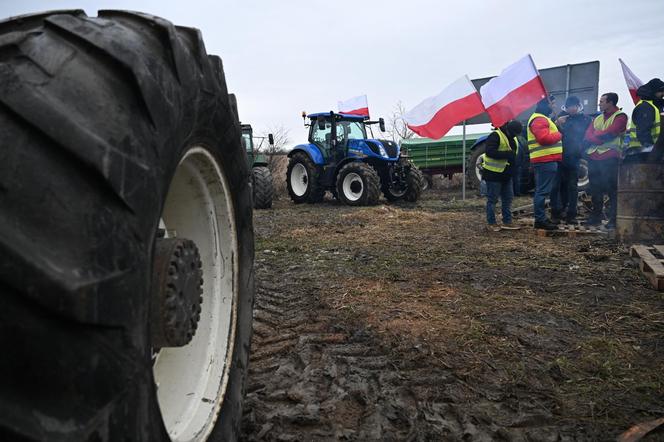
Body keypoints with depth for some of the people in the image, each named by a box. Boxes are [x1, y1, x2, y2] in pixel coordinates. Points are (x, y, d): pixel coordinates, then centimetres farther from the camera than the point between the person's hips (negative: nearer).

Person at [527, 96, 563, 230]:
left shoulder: (542, 118, 25)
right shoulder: (539, 119, -12)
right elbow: (544, 138, -23)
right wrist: (559, 135, -8)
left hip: (546, 160, 11)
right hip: (545, 160, -11)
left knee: (542, 191, 14)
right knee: (542, 191, -10)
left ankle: (541, 218, 21)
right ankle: (540, 220, -9)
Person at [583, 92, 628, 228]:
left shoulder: (620, 116, -1)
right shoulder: (598, 118, 20)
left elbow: (609, 133, -15)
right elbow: (588, 135, 6)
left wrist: (595, 135, -1)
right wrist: (602, 137, -11)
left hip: (609, 157, -7)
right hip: (593, 157, 7)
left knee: (612, 189, -5)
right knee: (595, 189, 11)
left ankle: (613, 219, -2)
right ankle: (596, 216, 20)